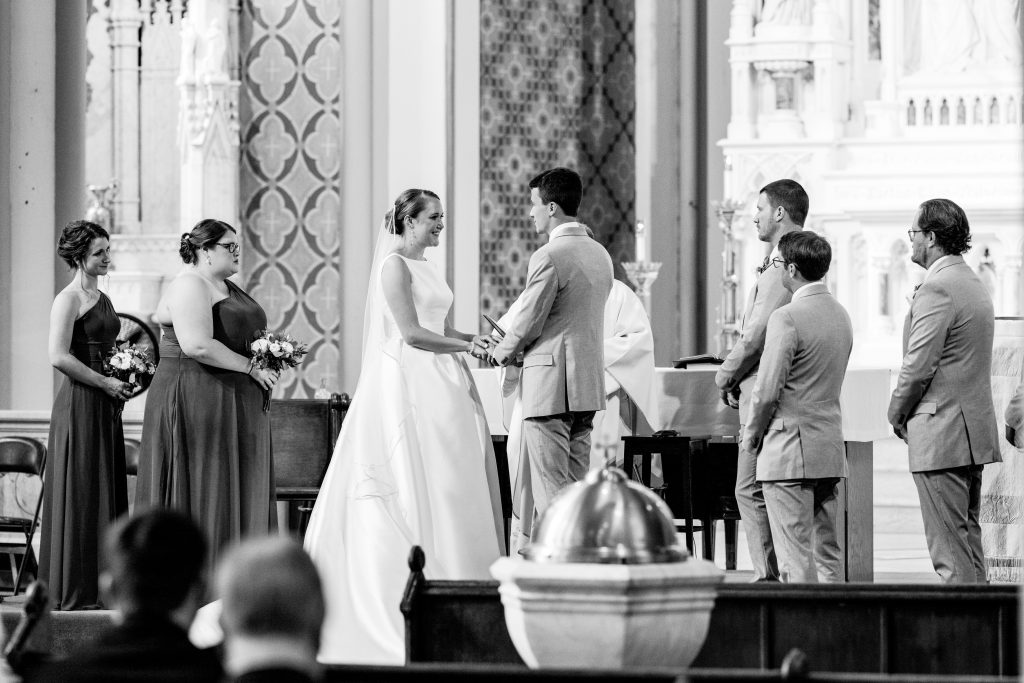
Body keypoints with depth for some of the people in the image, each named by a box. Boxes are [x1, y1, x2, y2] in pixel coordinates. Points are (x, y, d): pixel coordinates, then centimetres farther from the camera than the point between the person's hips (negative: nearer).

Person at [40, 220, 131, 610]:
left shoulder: (102, 299, 17)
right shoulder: (69, 299, -9)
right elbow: (59, 357, -19)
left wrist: (123, 379, 10)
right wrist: (105, 383, -15)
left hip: (106, 407, 9)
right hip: (80, 403, -9)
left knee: (107, 495, 8)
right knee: (79, 495, -6)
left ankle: (101, 586, 12)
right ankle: (73, 592, -2)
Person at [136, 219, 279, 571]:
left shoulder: (227, 288, 18)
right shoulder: (189, 286, -13)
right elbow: (197, 345, -24)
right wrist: (251, 368, -17)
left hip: (235, 405, 10)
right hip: (196, 401, -10)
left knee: (239, 491, 7)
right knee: (202, 490, -7)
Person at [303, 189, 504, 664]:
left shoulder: (423, 267, 18)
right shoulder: (394, 265, -10)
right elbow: (411, 333, -16)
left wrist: (479, 340, 3)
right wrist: (468, 347, -13)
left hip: (440, 384, 9)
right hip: (409, 381, -9)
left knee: (455, 479, 5)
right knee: (417, 479, -9)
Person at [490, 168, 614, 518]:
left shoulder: (548, 257, -15)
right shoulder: (600, 254, 12)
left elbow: (529, 321, -12)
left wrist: (500, 353, 7)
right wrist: (513, 344, 20)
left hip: (550, 387, -8)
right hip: (589, 384, 8)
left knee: (551, 492, -6)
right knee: (578, 487, 12)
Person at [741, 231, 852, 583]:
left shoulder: (787, 318, -15)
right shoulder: (840, 314, 11)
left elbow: (767, 389, -16)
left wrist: (752, 434, 0)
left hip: (789, 448, -8)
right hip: (831, 446, 8)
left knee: (796, 559, -6)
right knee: (828, 552, 11)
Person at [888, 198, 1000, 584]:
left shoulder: (937, 289, -16)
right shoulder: (974, 285, 16)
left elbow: (918, 365, -18)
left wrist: (897, 413, -3)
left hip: (941, 434, -10)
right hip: (975, 429, 10)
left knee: (949, 550, -7)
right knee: (968, 536, 14)